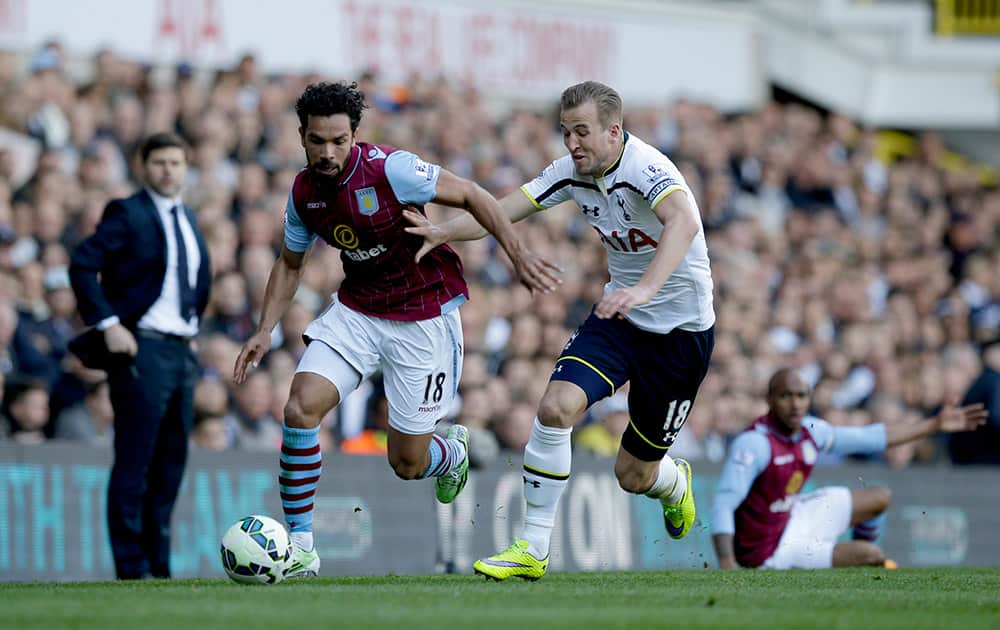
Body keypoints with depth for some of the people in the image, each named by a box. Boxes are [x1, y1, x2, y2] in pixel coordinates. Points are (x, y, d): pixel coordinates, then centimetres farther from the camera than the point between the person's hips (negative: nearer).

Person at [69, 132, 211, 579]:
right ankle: (132, 568, -5)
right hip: (142, 349, -8)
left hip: (182, 351, 8)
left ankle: (159, 565, 14)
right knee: (134, 463, -7)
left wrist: (193, 323, 16)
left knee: (171, 462, 9)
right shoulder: (127, 214, -7)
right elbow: (82, 265, -16)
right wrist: (108, 324, -20)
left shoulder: (188, 220, 17)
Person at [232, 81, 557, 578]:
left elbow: (472, 197, -14)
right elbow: (289, 264, 14)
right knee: (300, 408, -19)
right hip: (355, 310, 5)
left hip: (423, 317, -4)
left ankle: (452, 453, 40)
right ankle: (299, 549, -9)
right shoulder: (303, 192, -3)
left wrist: (519, 258, -20)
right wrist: (264, 331, 4)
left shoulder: (389, 169, -21)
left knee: (407, 464, 0)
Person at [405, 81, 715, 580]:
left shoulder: (645, 169, -26)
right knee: (556, 407, -20)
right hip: (619, 316, 5)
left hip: (681, 329, -5)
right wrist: (445, 232, -24)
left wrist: (644, 289, -60)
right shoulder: (573, 172, -3)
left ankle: (674, 483, 44)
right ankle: (532, 551, -11)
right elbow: (505, 209, -5)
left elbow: (684, 221, -45)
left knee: (633, 475, 4)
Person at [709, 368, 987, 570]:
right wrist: (726, 564, -44)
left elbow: (870, 437, 11)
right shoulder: (754, 443, -28)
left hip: (793, 518, 9)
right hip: (770, 551, -9)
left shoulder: (810, 431, -3)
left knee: (880, 497, 18)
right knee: (869, 554, -15)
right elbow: (724, 503, -33)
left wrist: (934, 425, 15)